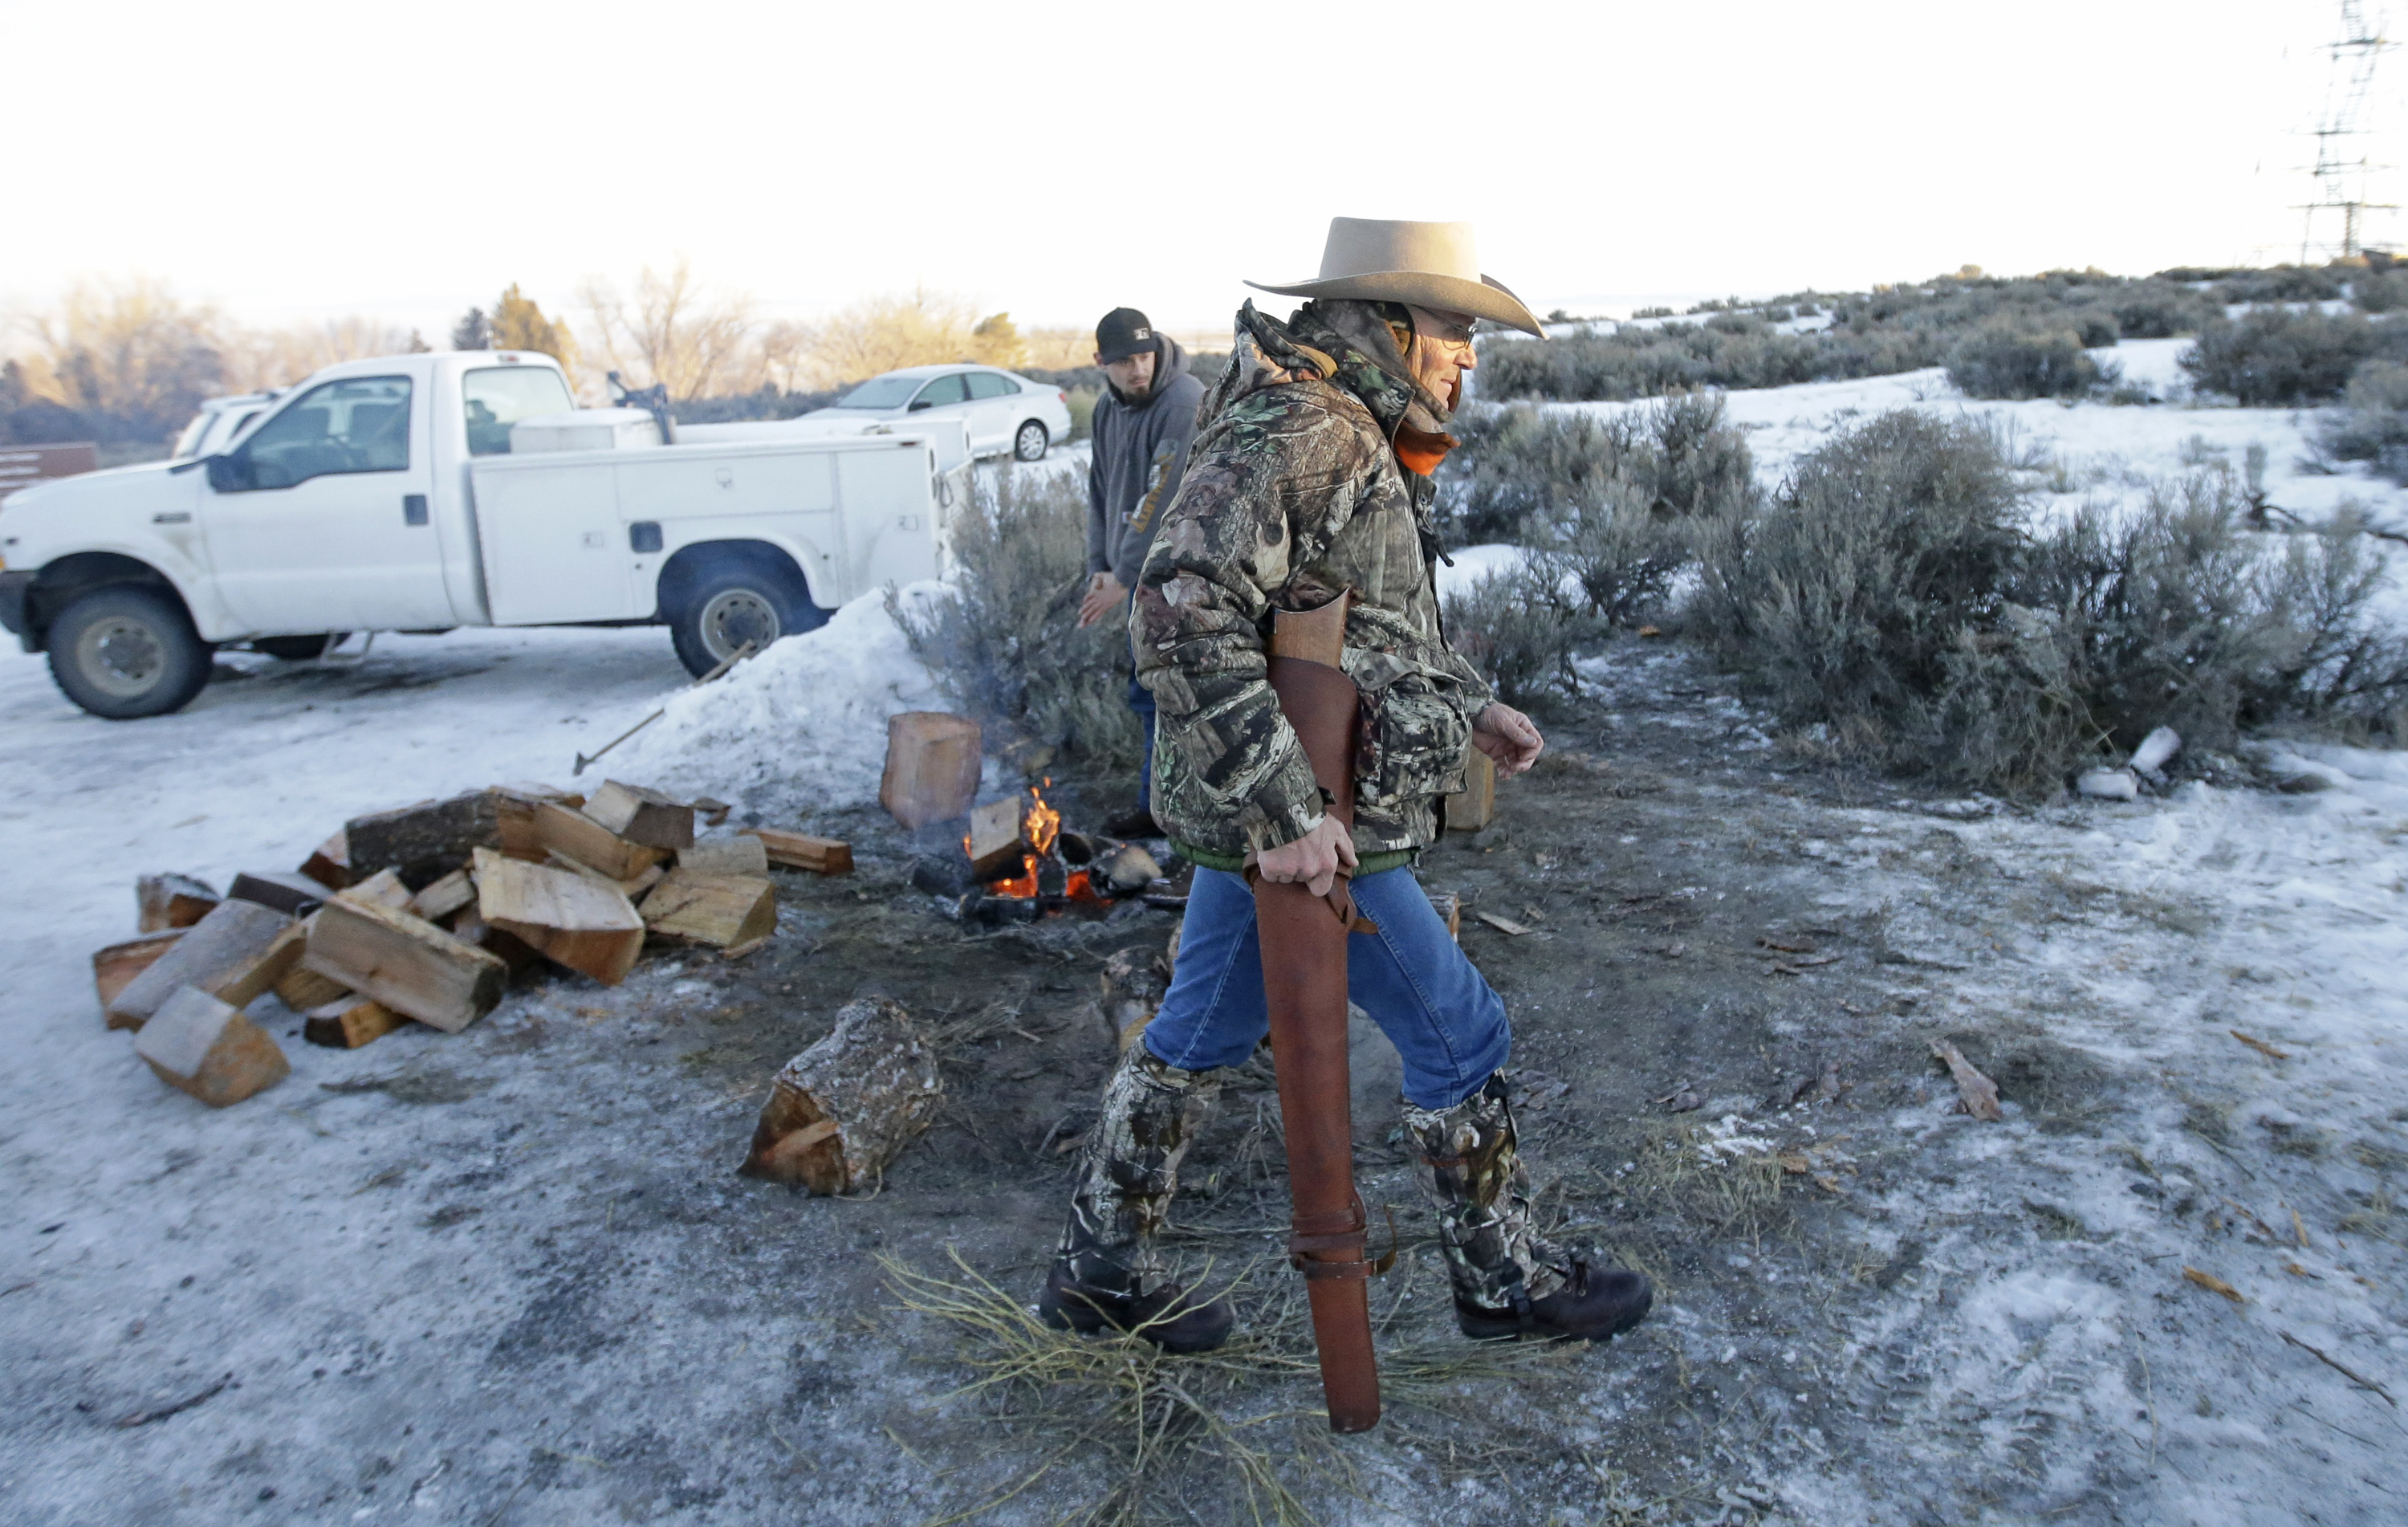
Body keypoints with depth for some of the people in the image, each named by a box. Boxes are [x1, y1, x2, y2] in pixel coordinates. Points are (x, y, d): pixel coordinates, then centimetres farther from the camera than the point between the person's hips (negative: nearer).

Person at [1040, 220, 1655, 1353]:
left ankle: (1099, 1267, 32)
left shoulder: (1349, 439, 14)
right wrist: (1281, 811, -32)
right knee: (1458, 1038, 5)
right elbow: (1181, 611, -30)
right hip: (1307, 832, -10)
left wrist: (1469, 705, 18)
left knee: (1199, 1032, 17)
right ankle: (1506, 1280, 26)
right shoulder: (1296, 430, -19)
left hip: (1260, 812, 10)